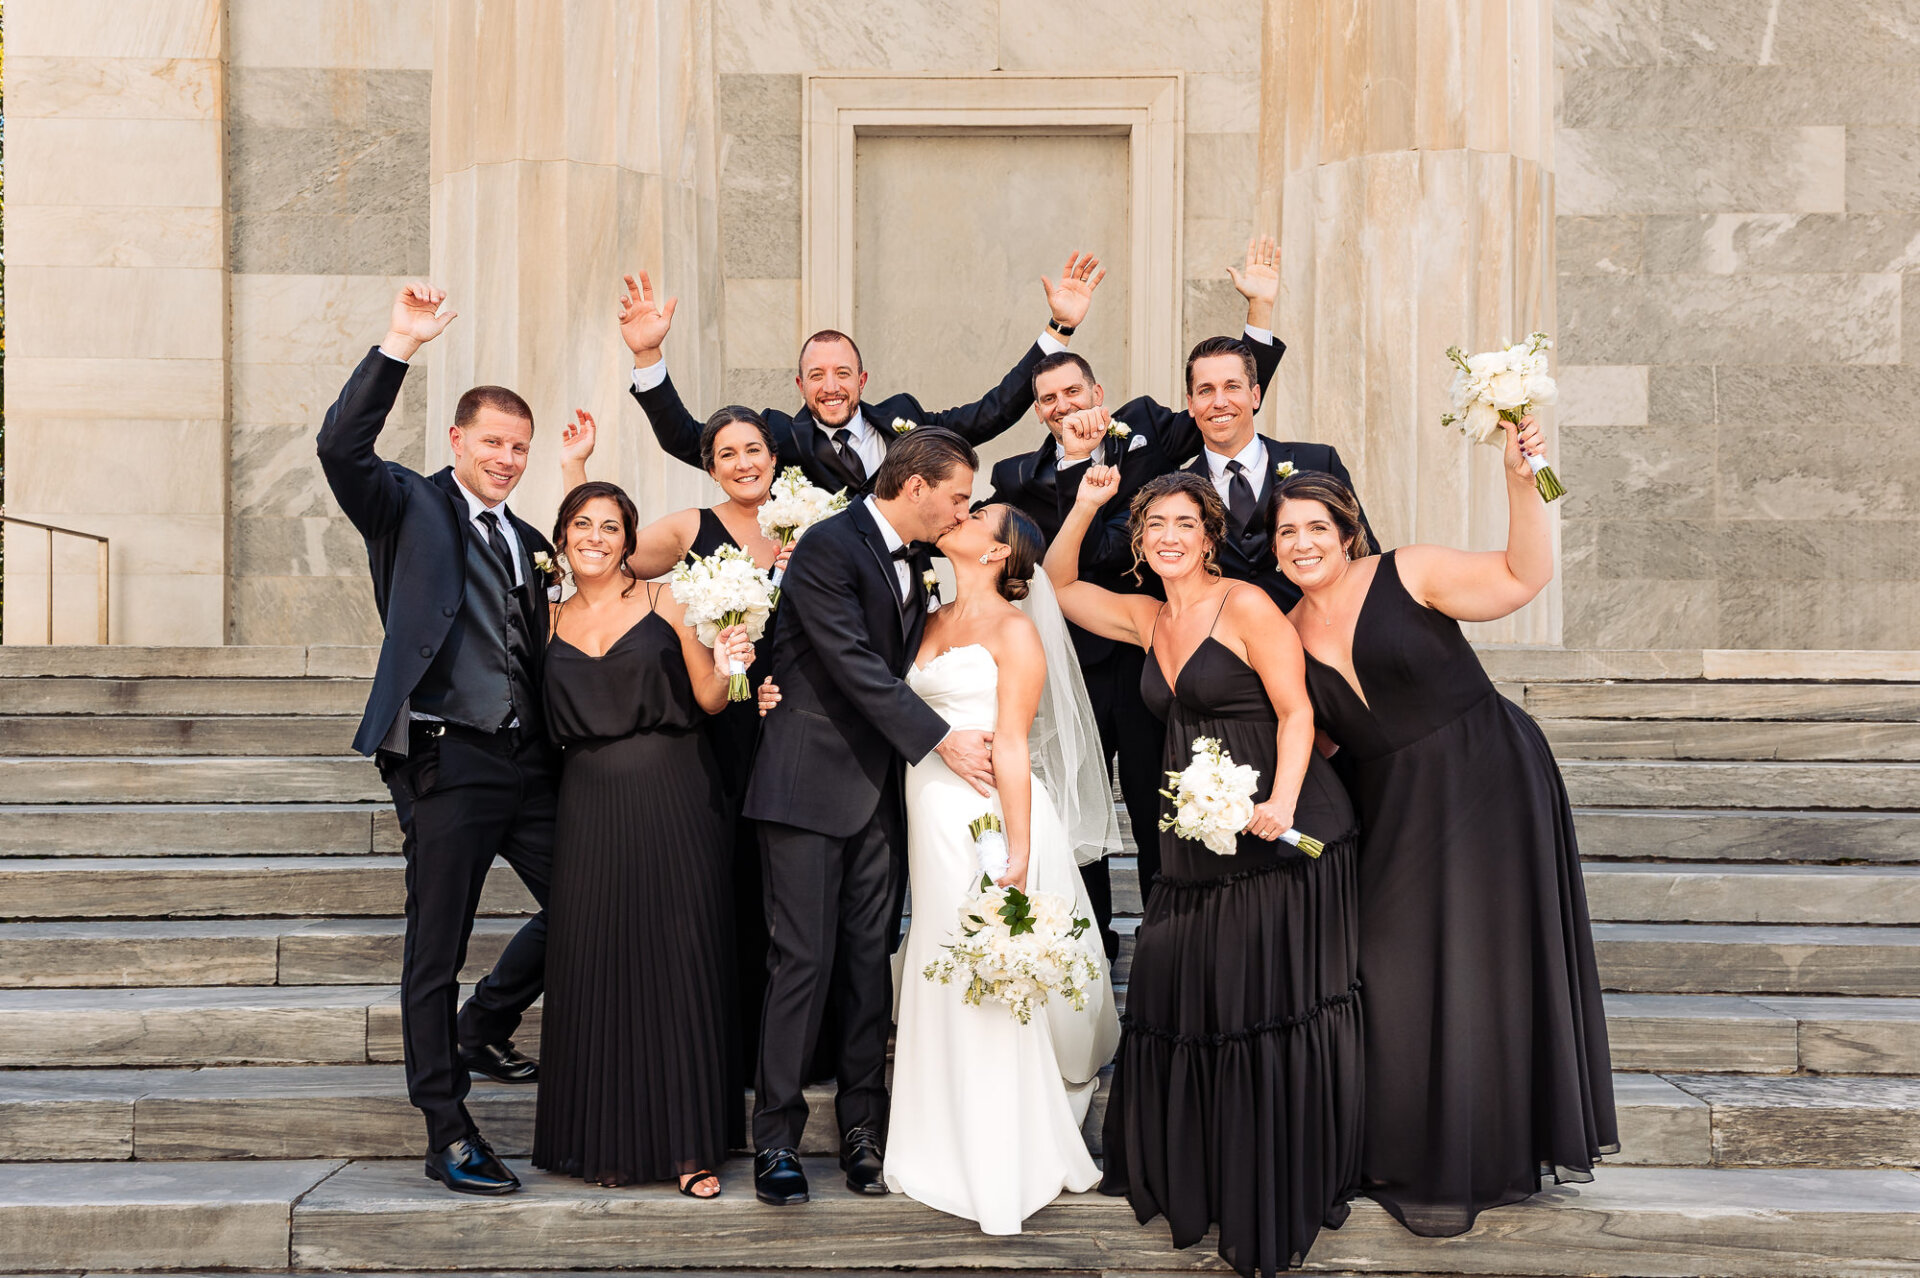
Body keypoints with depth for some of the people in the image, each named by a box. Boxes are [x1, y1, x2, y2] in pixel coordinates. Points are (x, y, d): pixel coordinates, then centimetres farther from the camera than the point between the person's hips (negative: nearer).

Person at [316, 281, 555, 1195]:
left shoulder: (532, 543, 18)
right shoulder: (411, 509, 1)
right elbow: (340, 446, -17)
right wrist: (399, 348, -22)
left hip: (529, 759, 6)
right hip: (445, 761, -6)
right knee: (436, 951, 1)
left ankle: (484, 1026, 36)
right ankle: (448, 1137, 10)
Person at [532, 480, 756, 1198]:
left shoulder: (665, 603, 4)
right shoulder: (551, 624, 12)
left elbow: (709, 700, 1)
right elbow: (543, 725, 14)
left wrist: (727, 661, -17)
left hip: (674, 798, -2)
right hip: (591, 808, 2)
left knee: (682, 960, -3)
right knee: (596, 964, 3)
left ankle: (690, 1146, 5)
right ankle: (607, 1142, 15)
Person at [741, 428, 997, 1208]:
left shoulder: (914, 561, 13)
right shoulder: (828, 547, -13)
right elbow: (855, 666, -19)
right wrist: (941, 740, -19)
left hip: (877, 785, 7)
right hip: (811, 782, -7)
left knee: (870, 956, 8)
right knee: (804, 959, -5)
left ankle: (862, 1128, 16)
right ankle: (776, 1137, 4)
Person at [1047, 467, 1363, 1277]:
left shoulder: (1246, 606, -8)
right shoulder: (1146, 619, 12)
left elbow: (1295, 709, -12)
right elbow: (1058, 587, 20)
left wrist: (1281, 802, -26)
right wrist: (1085, 507, 7)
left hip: (1284, 838, -7)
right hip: (1197, 843, 7)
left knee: (1278, 1009, -1)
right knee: (1181, 1001, 9)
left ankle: (1283, 1201, 11)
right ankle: (1192, 1180, 25)